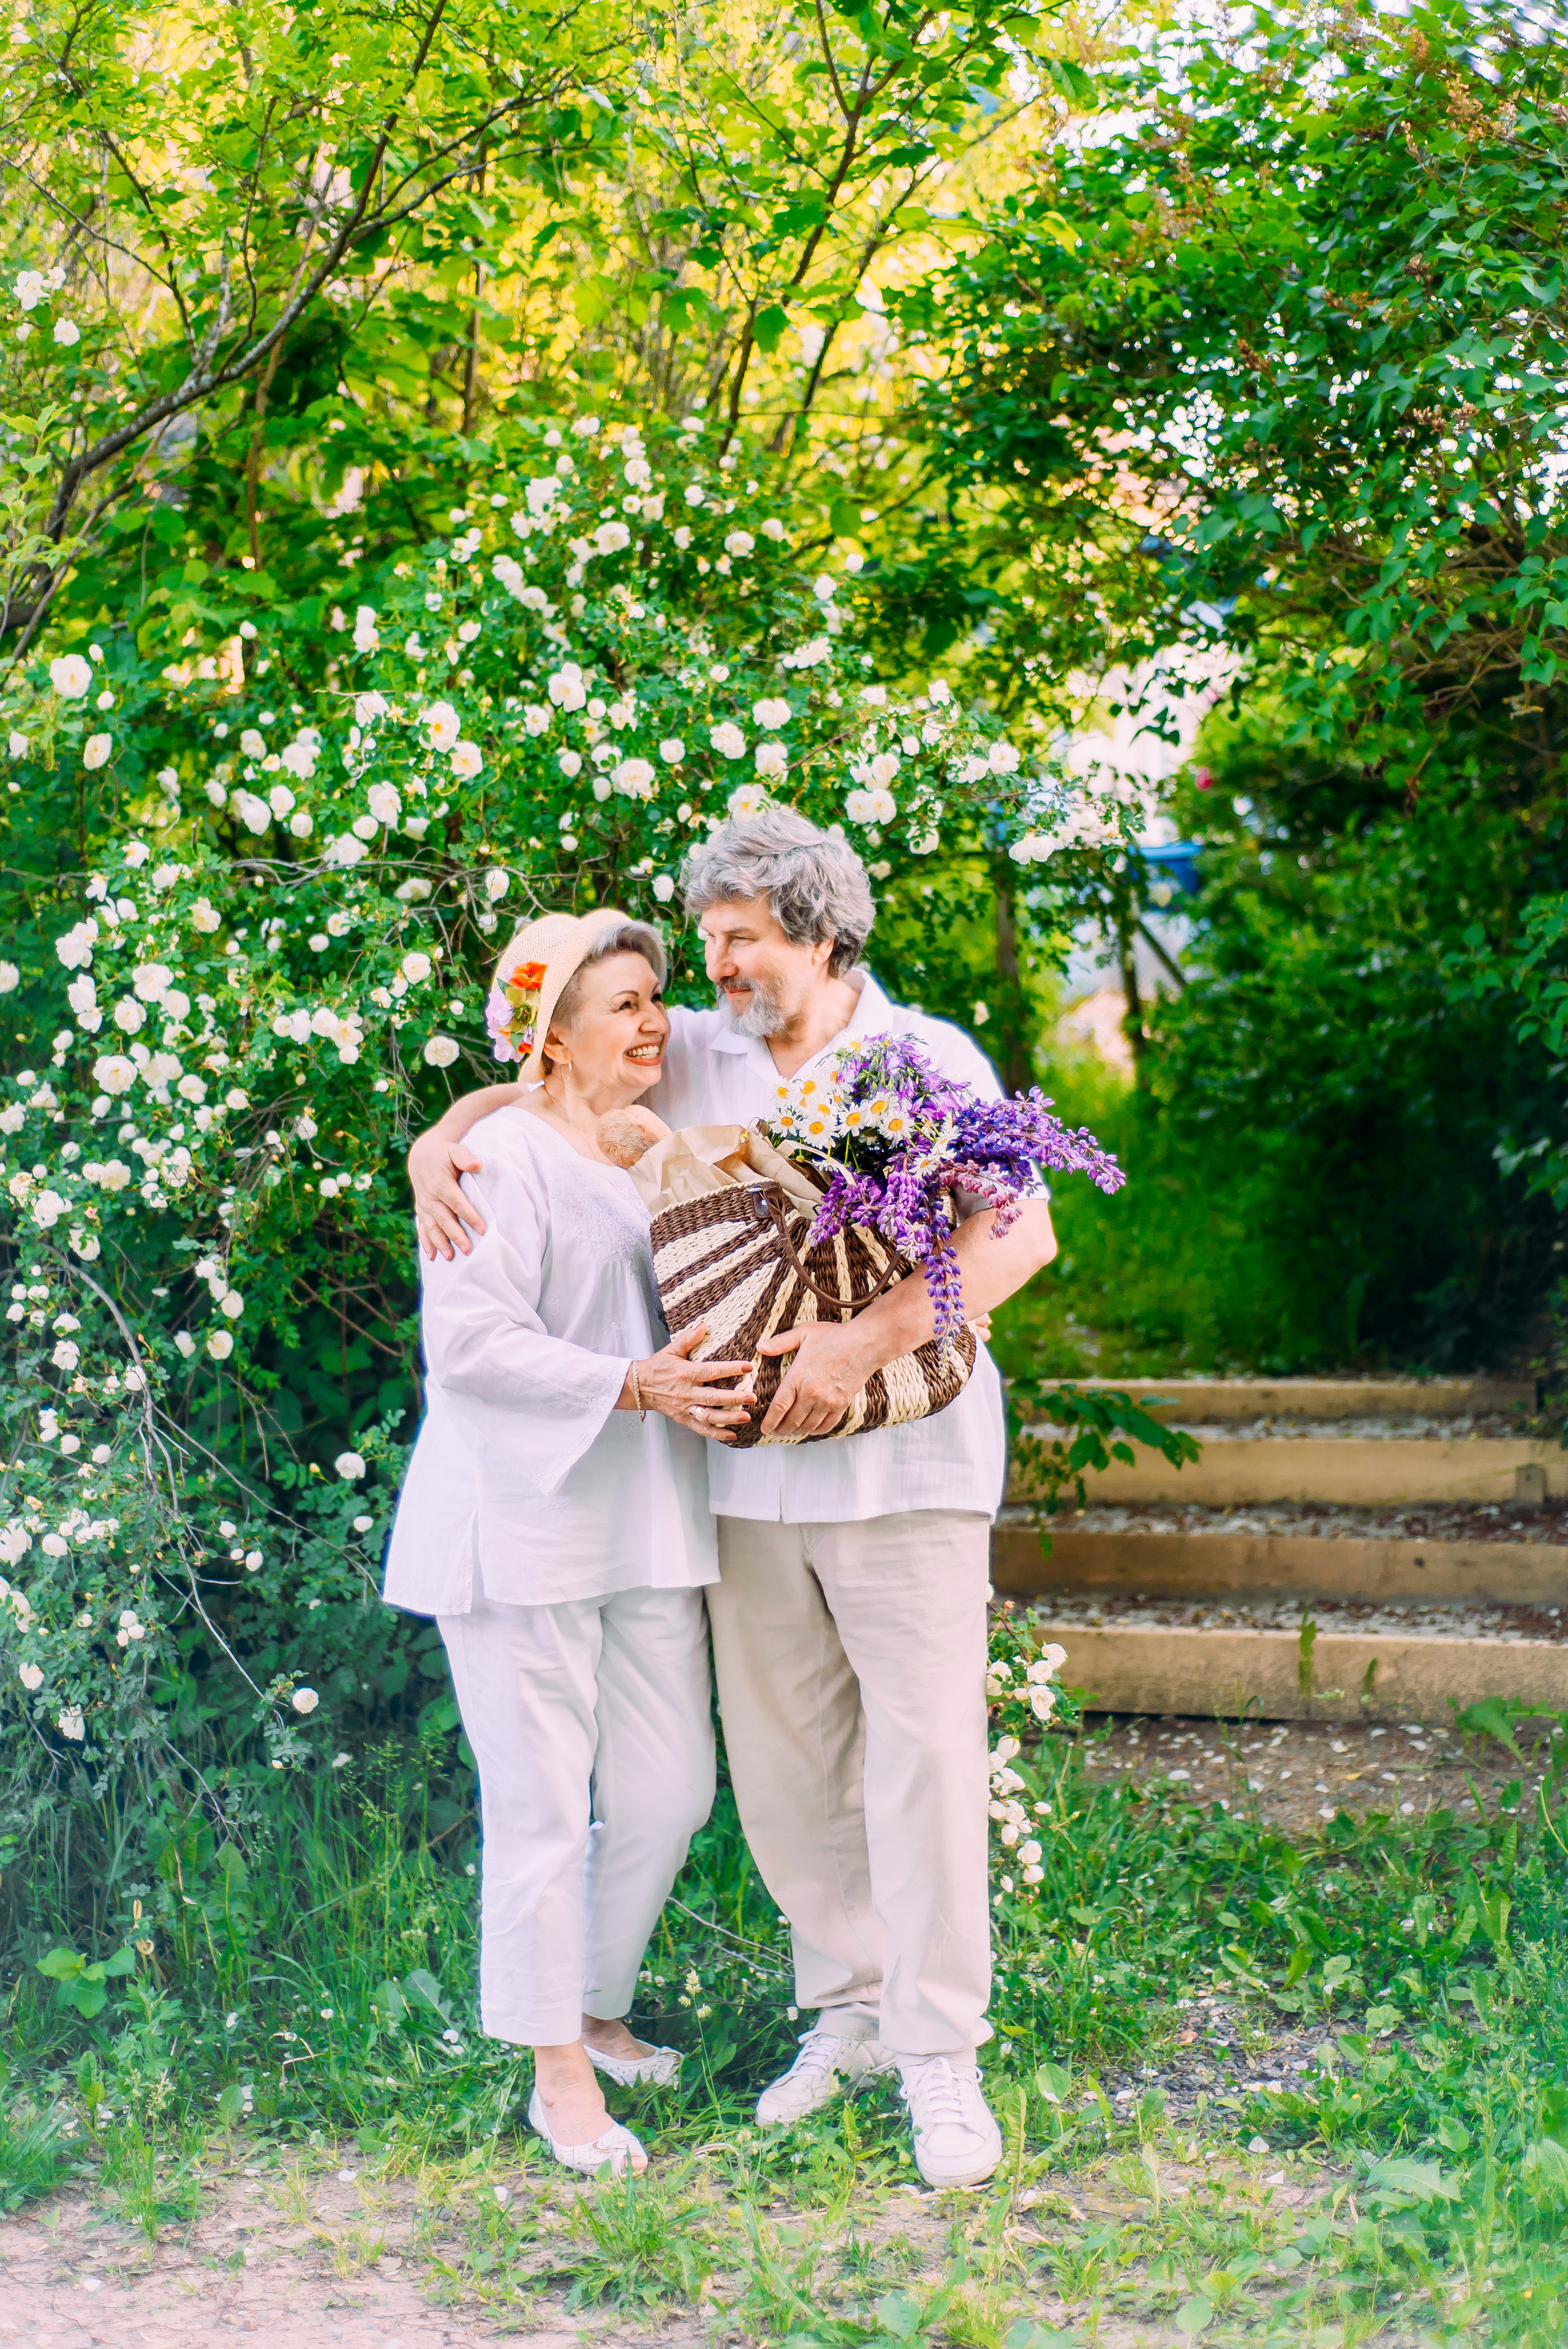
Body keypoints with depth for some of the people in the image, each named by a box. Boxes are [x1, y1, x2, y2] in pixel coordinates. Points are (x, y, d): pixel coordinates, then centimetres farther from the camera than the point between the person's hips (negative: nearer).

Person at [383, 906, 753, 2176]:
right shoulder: (501, 1157, -10)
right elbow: (472, 1344, -18)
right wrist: (636, 1387, -22)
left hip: (648, 1520, 7)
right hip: (525, 1525, -7)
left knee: (670, 1789, 8)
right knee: (543, 1804, -1)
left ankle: (598, 2011, 29)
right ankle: (557, 2073, 11)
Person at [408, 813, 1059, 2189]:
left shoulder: (929, 1062, -4)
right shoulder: (694, 1057, 7)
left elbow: (1021, 1234, -14)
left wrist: (864, 1344, -25)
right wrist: (439, 1142, -4)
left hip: (904, 1468, -4)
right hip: (748, 1469, 4)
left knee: (924, 1754, -3)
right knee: (783, 1758, 9)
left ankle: (941, 2053, 7)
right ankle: (850, 2006, 25)